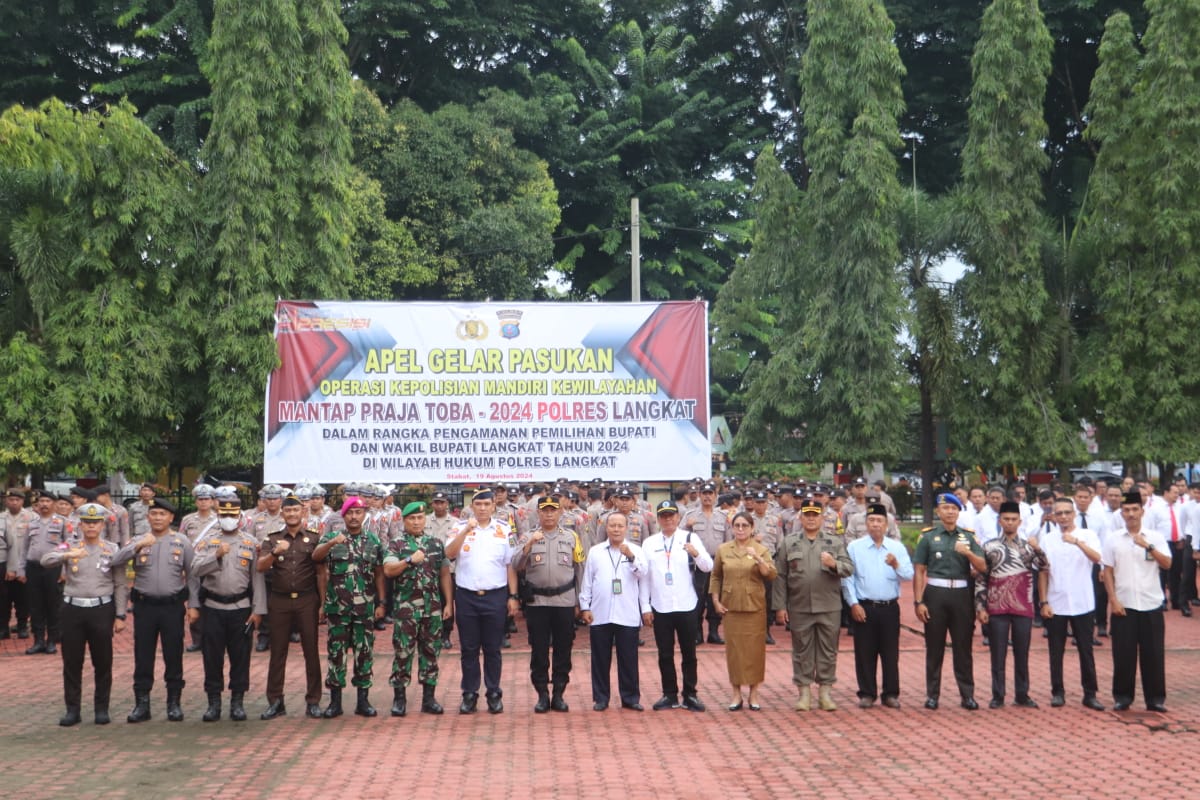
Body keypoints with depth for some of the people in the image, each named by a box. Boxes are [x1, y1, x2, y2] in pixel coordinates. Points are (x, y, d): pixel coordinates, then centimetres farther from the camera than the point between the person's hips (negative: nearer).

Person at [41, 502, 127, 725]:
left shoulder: (112, 550, 3)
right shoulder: (69, 548, 5)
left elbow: (120, 585, 3)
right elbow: (45, 560, -14)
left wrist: (120, 615, -3)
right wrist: (67, 555, -33)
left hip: (102, 609, -1)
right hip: (74, 609, 1)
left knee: (103, 663, 5)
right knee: (72, 663, 6)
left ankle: (102, 708, 16)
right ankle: (72, 709, 16)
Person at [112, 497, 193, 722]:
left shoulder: (182, 542, 4)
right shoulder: (138, 541, 5)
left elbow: (192, 574, 4)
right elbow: (116, 561, -10)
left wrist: (193, 604, 0)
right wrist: (139, 545, -23)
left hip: (173, 605, -1)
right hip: (144, 605, 1)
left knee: (173, 657, 6)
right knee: (143, 657, 5)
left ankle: (174, 703, 17)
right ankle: (141, 704, 14)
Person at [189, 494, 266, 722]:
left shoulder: (250, 542, 5)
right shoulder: (207, 540, 4)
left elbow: (257, 577, 2)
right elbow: (196, 570, -8)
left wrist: (258, 609, -3)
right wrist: (216, 555, -23)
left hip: (241, 608, 0)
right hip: (212, 607, 0)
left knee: (240, 656, 4)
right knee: (212, 656, 5)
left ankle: (237, 702, 14)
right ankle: (213, 702, 15)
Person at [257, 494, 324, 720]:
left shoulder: (314, 538, 6)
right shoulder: (272, 539, 9)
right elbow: (260, 567, -5)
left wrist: (322, 601, 0)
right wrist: (275, 552, -23)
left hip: (307, 599, -1)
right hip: (280, 601, 1)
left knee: (311, 650, 1)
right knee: (278, 652, 4)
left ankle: (313, 701, 7)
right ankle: (275, 701, 11)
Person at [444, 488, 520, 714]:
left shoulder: (504, 531, 4)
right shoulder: (460, 528, 3)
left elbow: (510, 565, 5)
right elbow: (450, 554, -14)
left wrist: (513, 596, 1)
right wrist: (466, 530, -23)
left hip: (495, 596, 0)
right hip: (466, 596, 0)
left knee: (492, 649, 6)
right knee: (469, 649, 6)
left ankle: (494, 694, 15)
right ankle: (469, 695, 14)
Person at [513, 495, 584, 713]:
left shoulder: (571, 537, 6)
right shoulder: (529, 537, 4)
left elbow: (579, 571, 9)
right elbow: (517, 566, -8)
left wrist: (578, 602, 6)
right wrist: (529, 544, -20)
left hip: (565, 602, 1)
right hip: (537, 603, -1)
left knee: (563, 649, 5)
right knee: (539, 650, 3)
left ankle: (558, 694, 16)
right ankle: (542, 695, 13)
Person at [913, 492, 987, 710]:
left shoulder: (968, 536, 9)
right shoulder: (928, 536, 3)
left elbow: (982, 567, 3)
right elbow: (918, 571, 1)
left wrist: (968, 553, -16)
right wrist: (918, 602, -6)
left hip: (961, 594, 1)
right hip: (935, 594, -1)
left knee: (963, 647, 5)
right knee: (934, 647, 5)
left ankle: (967, 694, 12)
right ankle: (932, 694, 13)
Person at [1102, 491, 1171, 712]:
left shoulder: (1155, 537, 2)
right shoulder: (1113, 539, 2)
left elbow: (1167, 564, -8)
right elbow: (1107, 572, 3)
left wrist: (1148, 547, -20)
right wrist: (1113, 600, -5)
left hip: (1151, 604, 0)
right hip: (1123, 605, 0)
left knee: (1152, 653, 3)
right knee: (1123, 653, 2)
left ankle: (1155, 698, 13)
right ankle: (1122, 697, 13)